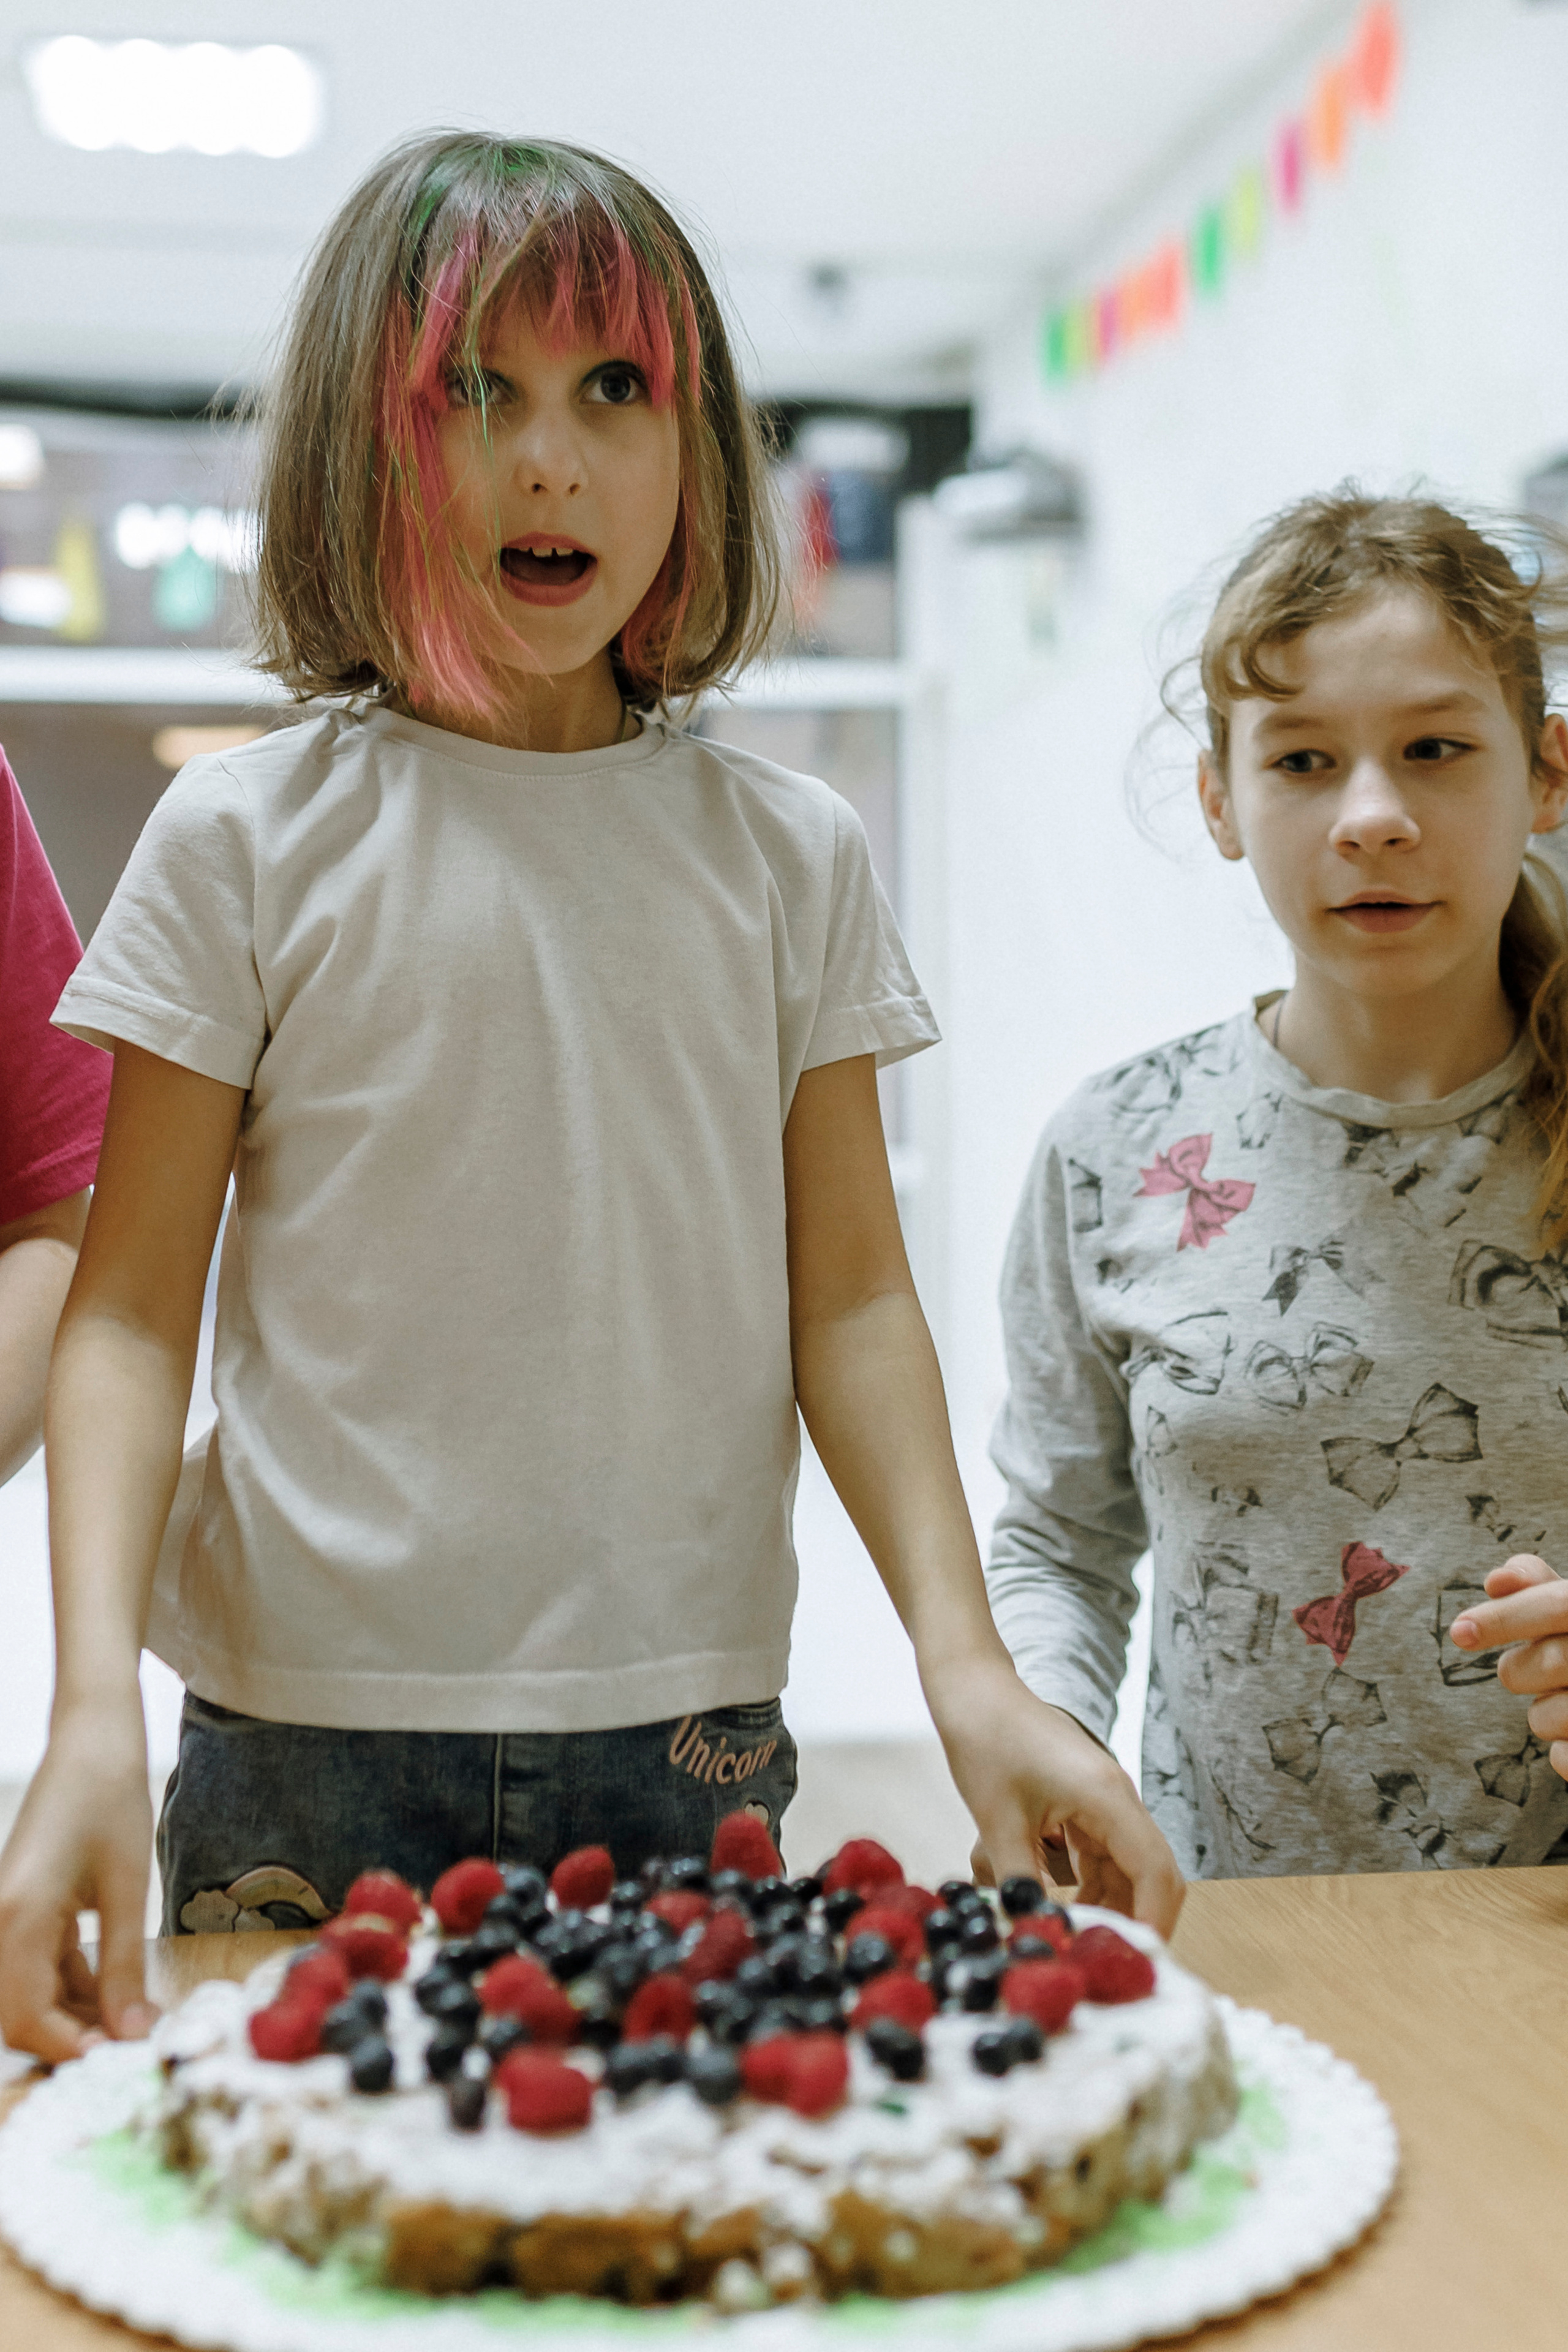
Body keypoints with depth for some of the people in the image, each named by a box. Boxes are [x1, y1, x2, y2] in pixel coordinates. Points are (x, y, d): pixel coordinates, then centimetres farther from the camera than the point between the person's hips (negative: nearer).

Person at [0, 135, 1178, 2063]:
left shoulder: (787, 854, 6)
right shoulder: (246, 841, -1)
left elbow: (849, 1294, 5)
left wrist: (968, 1662, -7)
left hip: (690, 1736, 2)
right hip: (310, 1732, -1)